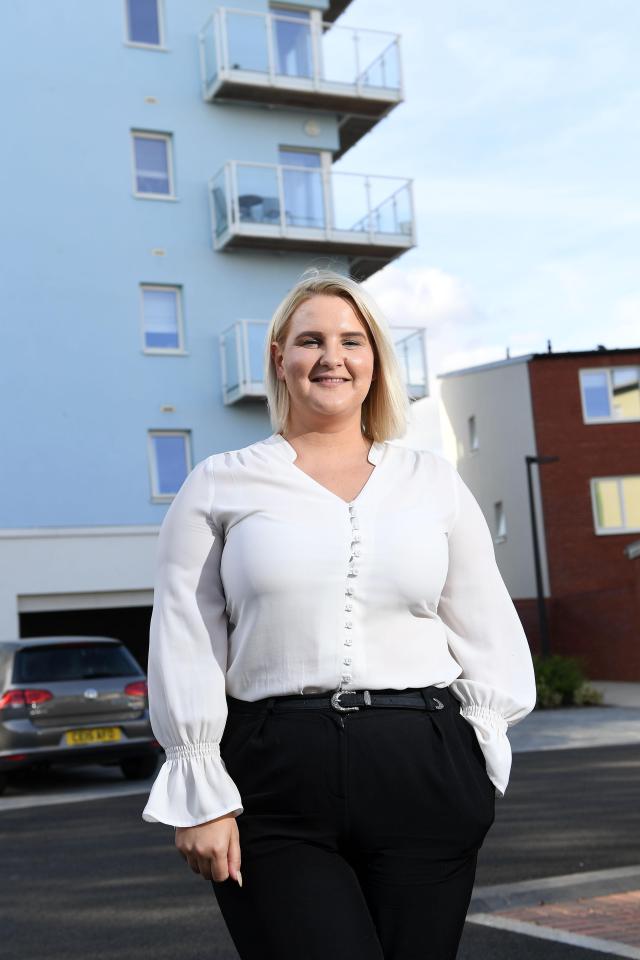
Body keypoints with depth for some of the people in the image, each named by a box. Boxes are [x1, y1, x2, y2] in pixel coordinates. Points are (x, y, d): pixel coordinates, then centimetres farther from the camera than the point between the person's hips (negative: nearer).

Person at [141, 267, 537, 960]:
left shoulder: (433, 480, 14)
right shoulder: (219, 485, 8)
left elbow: (484, 628, 14)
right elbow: (185, 646, 3)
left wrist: (478, 766, 4)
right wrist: (200, 797, -3)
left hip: (422, 773, 2)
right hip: (275, 779, -2)